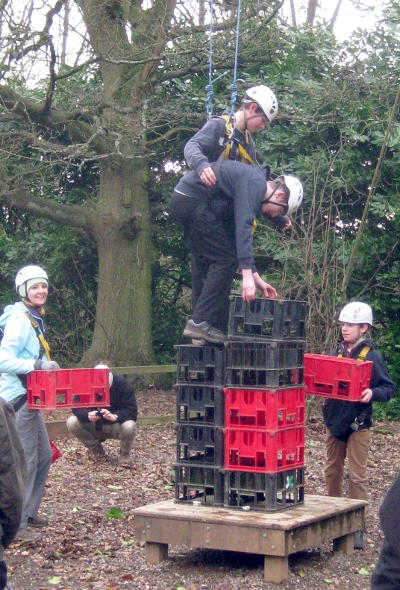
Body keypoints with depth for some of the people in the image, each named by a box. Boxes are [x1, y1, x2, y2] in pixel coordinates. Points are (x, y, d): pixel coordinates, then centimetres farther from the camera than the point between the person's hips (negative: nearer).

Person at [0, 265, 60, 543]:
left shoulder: (35, 319, 15)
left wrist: (46, 367, 11)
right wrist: (38, 365, -27)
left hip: (30, 399, 10)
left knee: (44, 456, 17)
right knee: (26, 460, -8)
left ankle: (29, 513, 28)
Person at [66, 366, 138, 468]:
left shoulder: (122, 384, -20)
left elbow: (132, 411, -24)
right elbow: (76, 408, -18)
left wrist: (115, 416, -42)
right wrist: (88, 415, -40)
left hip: (116, 426, -3)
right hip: (95, 427, 3)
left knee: (129, 426, -36)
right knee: (72, 422, -22)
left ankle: (124, 454, -4)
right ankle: (96, 450, 1)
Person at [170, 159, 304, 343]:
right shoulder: (255, 184, -12)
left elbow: (241, 237, 23)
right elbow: (243, 227, -24)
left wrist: (256, 278, 19)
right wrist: (247, 274, -28)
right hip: (194, 200, -11)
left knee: (203, 265, 14)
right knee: (225, 260, -9)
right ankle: (201, 322, -13)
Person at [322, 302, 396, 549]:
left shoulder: (372, 355, -8)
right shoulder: (338, 352, 9)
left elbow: (389, 388, -8)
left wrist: (372, 393, -26)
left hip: (358, 425, -6)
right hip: (334, 420, 6)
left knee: (357, 476, -4)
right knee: (332, 471, 14)